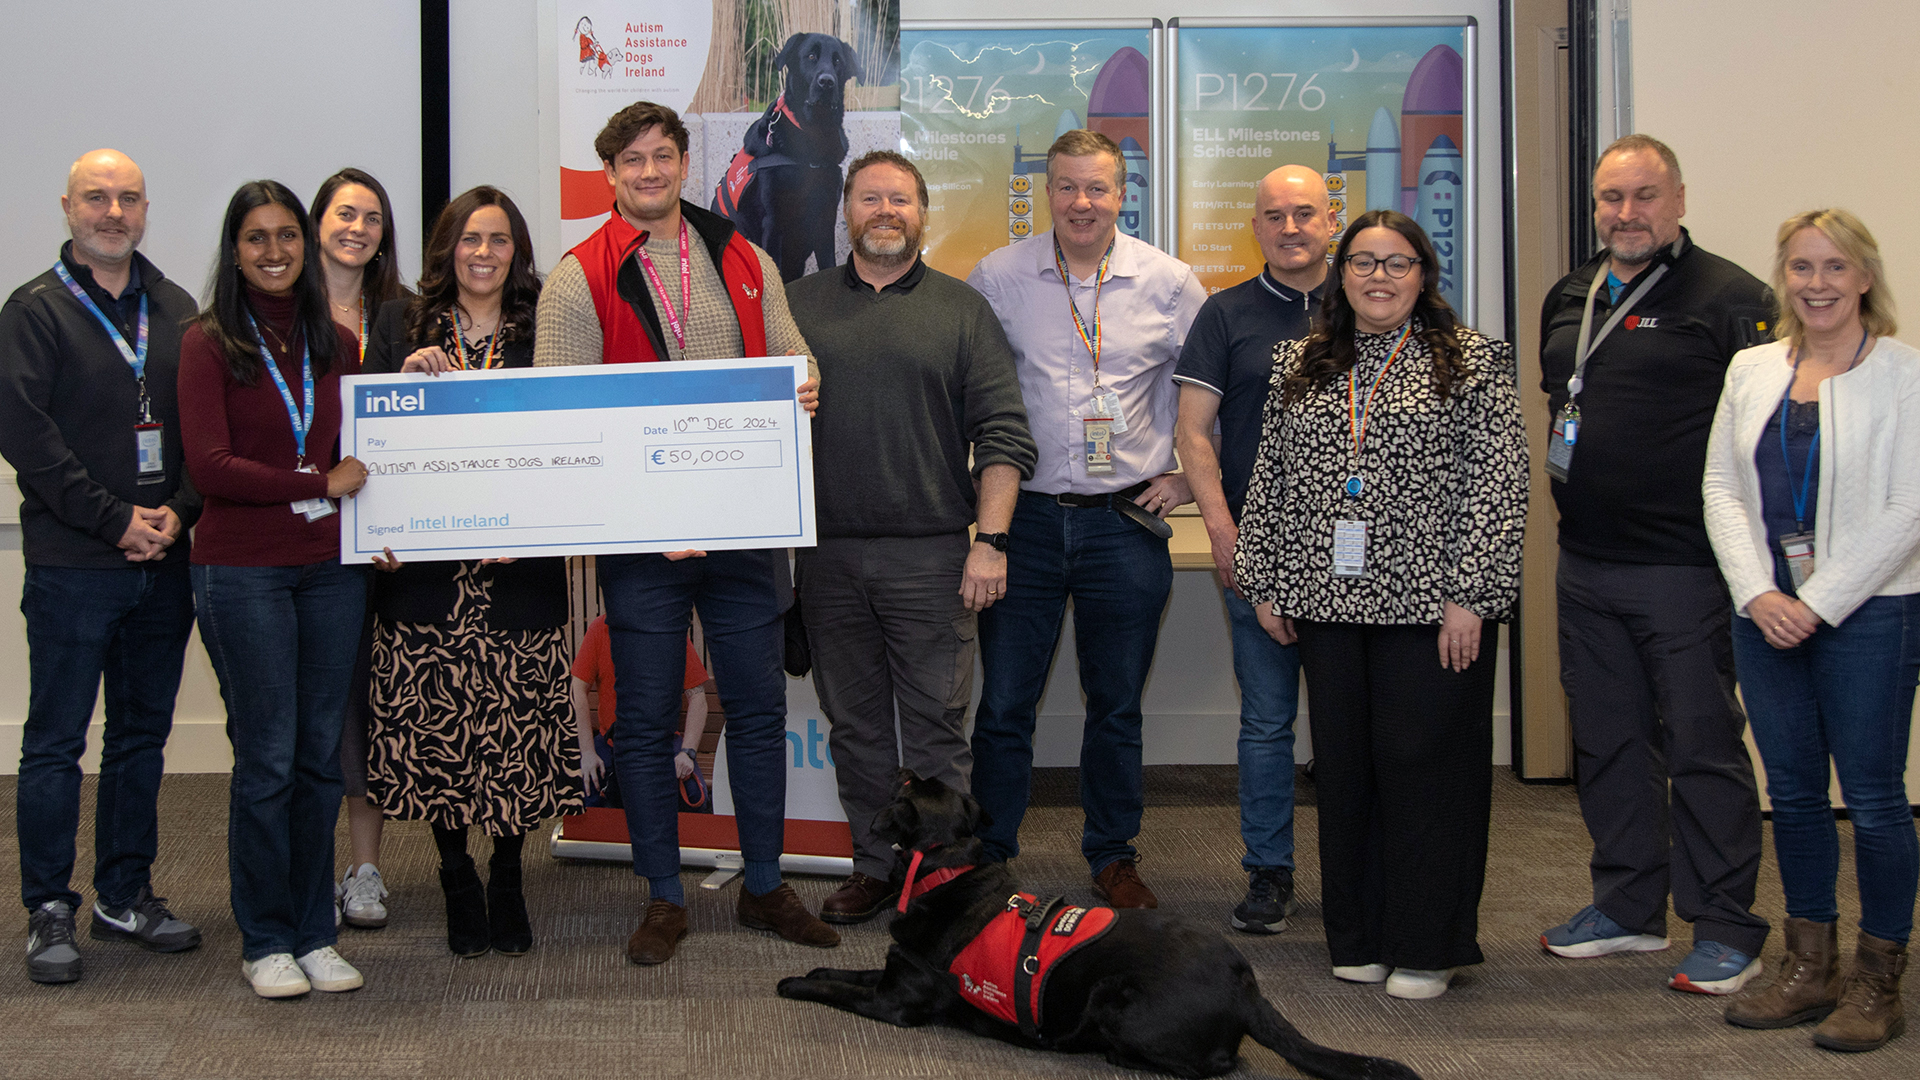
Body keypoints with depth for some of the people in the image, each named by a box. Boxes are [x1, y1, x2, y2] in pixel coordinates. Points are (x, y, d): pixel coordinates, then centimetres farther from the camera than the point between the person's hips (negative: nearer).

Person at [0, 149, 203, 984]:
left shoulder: (176, 310, 12)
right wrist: (115, 519, -14)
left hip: (165, 563, 5)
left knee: (142, 735, 11)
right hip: (72, 565, -5)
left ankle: (126, 896, 22)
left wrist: (178, 513, -5)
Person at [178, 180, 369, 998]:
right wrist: (319, 485, -8)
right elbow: (210, 467, -10)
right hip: (243, 570, -4)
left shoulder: (336, 344, 12)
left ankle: (315, 934, 18)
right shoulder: (209, 343, -2)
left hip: (330, 568, 4)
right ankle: (265, 941, 13)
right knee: (267, 760, 0)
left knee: (321, 755, 8)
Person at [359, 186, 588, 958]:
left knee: (516, 729, 1)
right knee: (434, 725, 1)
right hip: (424, 565, 1)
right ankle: (457, 882, 19)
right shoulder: (402, 325, 10)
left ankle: (507, 880, 19)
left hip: (516, 567, 0)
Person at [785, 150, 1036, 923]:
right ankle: (875, 865, 20)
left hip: (930, 554, -2)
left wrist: (990, 541, -7)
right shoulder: (798, 305, 11)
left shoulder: (962, 309, 6)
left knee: (936, 725, 0)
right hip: (828, 554, 2)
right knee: (856, 724, 9)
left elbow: (1003, 435, 1)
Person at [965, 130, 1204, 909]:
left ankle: (1113, 857, 23)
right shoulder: (997, 277, 0)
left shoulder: (1169, 283, 1)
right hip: (1024, 516, 0)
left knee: (1116, 706, 10)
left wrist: (1184, 472, 8)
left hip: (1126, 522, 1)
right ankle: (989, 859, 15)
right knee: (1003, 704, 2)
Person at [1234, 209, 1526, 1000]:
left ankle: (1426, 947, 11)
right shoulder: (1299, 365, 13)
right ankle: (1359, 938, 20)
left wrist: (1469, 594, -12)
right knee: (1343, 766, 8)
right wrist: (1264, 582, 9)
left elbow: (1498, 486, -6)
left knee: (1425, 763, -1)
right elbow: (1271, 480, 15)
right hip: (1330, 602, 4)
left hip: (1429, 604, -4)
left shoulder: (1472, 363, 0)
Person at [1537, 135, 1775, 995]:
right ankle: (1627, 906, 27)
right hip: (1585, 563, 7)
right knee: (1607, 741, 14)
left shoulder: (1726, 297, -9)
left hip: (1682, 567, -7)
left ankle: (1725, 928, 9)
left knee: (1702, 746, -1)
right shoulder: (1567, 298, 14)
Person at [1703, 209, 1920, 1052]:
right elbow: (1721, 487, 6)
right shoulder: (1752, 369, 9)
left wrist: (1819, 603, -14)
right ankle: (1809, 969, 23)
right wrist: (1758, 594, -7)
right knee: (1793, 793, 11)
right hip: (1767, 612, 5)